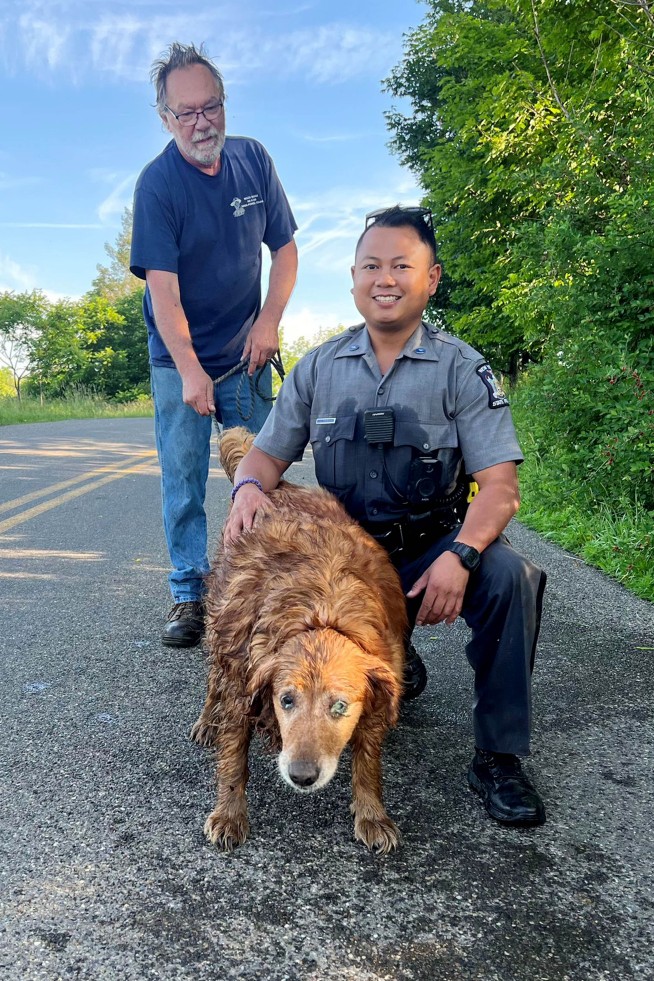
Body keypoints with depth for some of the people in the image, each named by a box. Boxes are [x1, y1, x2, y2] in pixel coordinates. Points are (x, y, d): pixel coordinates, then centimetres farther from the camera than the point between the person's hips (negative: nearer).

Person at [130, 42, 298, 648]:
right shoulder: (157, 184, -13)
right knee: (183, 478, -2)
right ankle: (190, 596, 9)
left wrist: (269, 321, -6)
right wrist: (189, 371, -28)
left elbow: (285, 247, 6)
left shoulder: (253, 160, 0)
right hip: (179, 357, -3)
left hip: (247, 353, 3)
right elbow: (163, 287, -20)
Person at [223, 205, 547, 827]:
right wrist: (248, 488, -17)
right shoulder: (318, 368, 5)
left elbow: (499, 485, -12)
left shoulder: (461, 369, -5)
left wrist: (459, 555, -31)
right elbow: (268, 453, 8)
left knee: (507, 577, -31)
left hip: (433, 548, -3)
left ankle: (499, 756, -11)